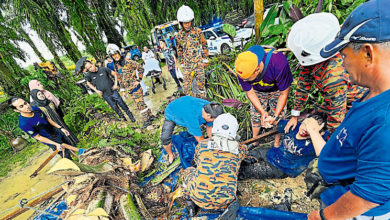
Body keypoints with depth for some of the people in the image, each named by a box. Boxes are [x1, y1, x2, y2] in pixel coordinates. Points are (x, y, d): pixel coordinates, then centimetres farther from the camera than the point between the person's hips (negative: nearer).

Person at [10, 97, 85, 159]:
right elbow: (38, 137, -18)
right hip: (50, 140, -6)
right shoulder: (24, 124, -28)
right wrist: (56, 144, -19)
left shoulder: (35, 108, -11)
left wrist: (61, 128, 3)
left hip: (57, 132, 6)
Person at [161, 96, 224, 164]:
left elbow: (209, 127, -11)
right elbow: (200, 139, -35)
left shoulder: (209, 107, -27)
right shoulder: (192, 117, -46)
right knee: (165, 138, -23)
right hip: (171, 114, -5)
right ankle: (170, 155, 8)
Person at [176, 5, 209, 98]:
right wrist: (182, 64, 13)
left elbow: (204, 46, 5)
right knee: (186, 86, -1)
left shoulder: (198, 32, -2)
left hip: (198, 63, -1)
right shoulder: (179, 36, 3)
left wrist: (205, 60, 4)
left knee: (201, 82, 5)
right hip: (187, 65, 2)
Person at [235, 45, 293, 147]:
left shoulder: (278, 64, -43)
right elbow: (250, 92, -17)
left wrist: (275, 116, -26)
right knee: (255, 116, 0)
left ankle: (276, 145, 18)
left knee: (278, 119, -4)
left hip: (277, 89, -2)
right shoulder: (242, 70, -33)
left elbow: (284, 93, -27)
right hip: (258, 90, 2)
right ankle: (254, 142, 22)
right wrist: (262, 112, -24)